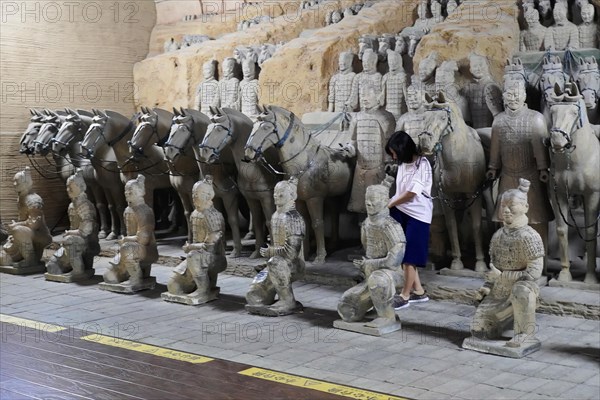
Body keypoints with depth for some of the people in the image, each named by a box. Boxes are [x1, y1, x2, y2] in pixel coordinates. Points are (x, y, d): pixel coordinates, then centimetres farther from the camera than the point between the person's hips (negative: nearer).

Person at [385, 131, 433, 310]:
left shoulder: (422, 164, -15)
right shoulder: (403, 164, 8)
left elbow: (412, 193, -18)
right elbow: (401, 191, 7)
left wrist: (390, 204, -9)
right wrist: (392, 205, -7)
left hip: (417, 215, -7)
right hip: (401, 213, 7)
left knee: (409, 257, -4)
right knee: (403, 255, 8)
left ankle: (404, 296, 5)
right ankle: (418, 291, 19)